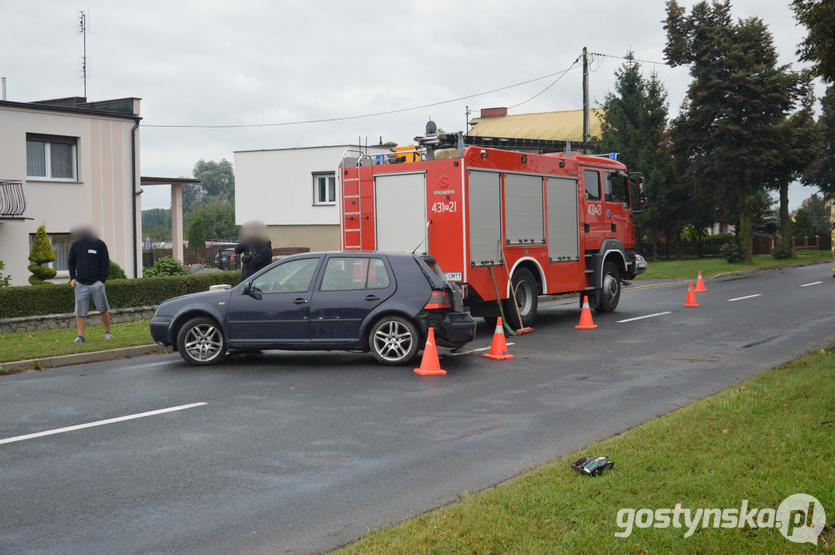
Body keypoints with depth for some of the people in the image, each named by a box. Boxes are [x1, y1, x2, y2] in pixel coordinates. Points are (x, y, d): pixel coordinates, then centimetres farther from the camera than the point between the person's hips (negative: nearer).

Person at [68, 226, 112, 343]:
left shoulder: (99, 244, 0)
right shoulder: (75, 245, 10)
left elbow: (105, 263, 0)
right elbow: (71, 263, 19)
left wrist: (102, 280, -8)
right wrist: (72, 278, 6)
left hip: (96, 284, -3)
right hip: (80, 284, 3)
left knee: (103, 309, 2)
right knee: (80, 311, 1)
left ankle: (107, 332, 17)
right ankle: (80, 336, 6)